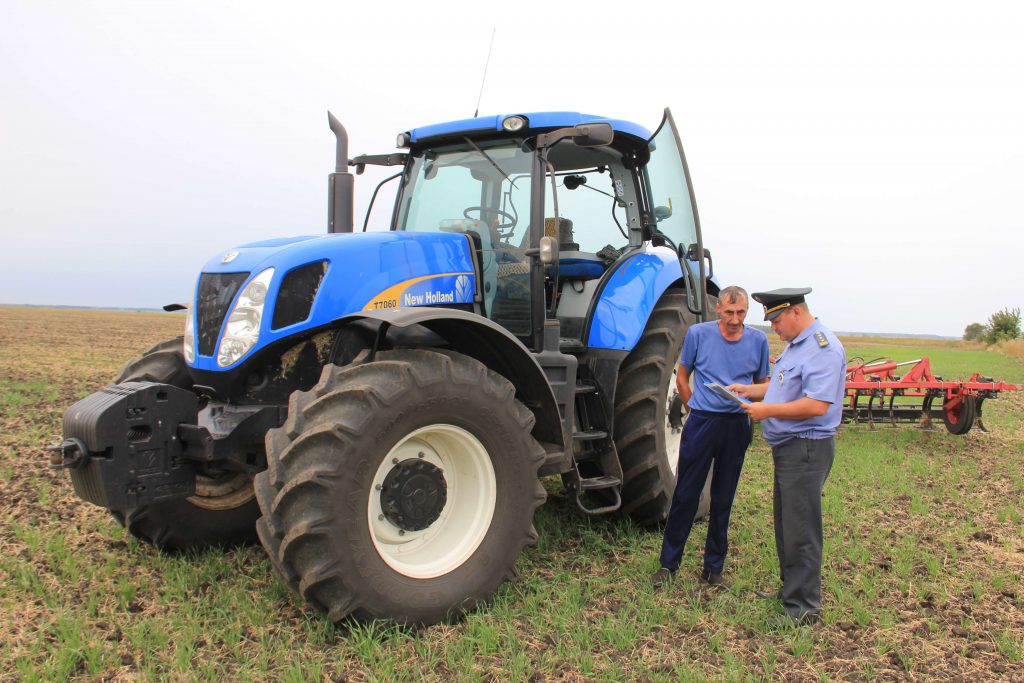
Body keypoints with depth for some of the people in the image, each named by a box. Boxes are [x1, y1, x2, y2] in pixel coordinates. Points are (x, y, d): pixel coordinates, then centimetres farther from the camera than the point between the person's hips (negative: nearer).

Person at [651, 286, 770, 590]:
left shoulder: (758, 340, 2)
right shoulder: (698, 333, -4)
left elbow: (762, 383, 13)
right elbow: (682, 377, 6)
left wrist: (752, 411, -1)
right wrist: (695, 410, 1)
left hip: (737, 426, 2)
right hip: (702, 423, -2)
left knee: (723, 499, 11)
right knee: (686, 496, 1)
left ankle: (714, 567, 22)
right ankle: (669, 563, 14)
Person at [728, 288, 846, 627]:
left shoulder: (823, 348, -19)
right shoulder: (795, 344, 14)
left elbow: (817, 405, -27)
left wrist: (767, 410, -21)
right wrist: (748, 390, 11)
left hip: (807, 449, -11)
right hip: (787, 447, 11)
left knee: (800, 529, -3)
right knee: (786, 523, 20)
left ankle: (804, 607, 7)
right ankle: (791, 588, 34)